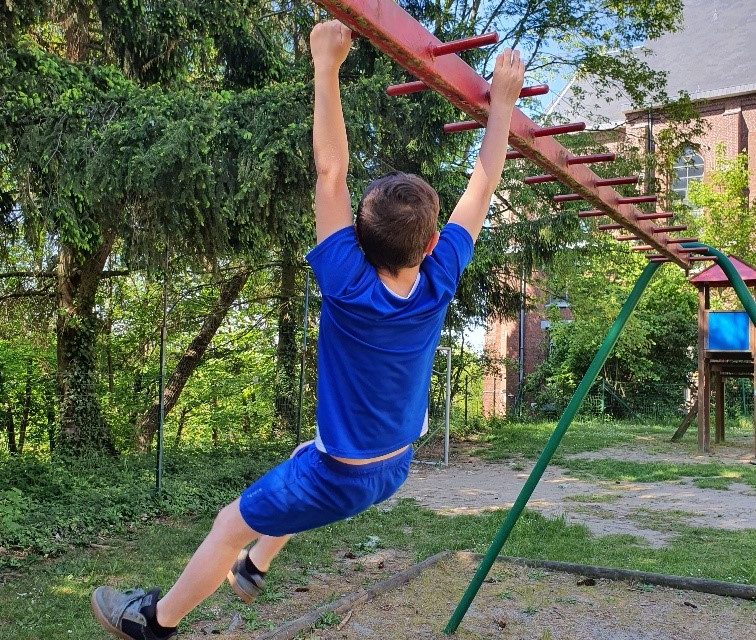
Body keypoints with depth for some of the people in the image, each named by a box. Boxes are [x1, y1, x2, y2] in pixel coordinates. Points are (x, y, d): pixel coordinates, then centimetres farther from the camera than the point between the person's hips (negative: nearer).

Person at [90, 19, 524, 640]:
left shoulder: (350, 289, -30)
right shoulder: (440, 282, -17)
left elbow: (331, 174, -29)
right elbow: (484, 183, -8)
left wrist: (327, 65, -25)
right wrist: (503, 100, -1)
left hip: (342, 479, -6)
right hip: (397, 466, 6)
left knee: (232, 525, 13)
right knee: (302, 457, 33)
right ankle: (253, 570, 48)